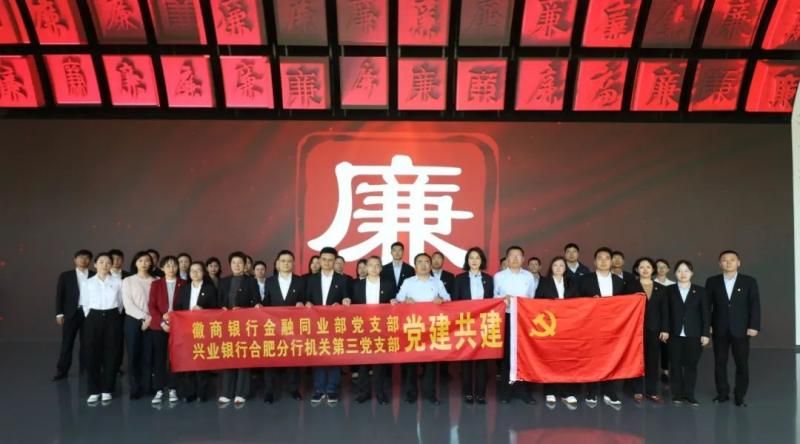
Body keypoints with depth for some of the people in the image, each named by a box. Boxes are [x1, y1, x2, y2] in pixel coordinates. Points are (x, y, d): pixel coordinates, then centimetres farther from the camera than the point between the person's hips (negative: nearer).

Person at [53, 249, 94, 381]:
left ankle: (85, 369, 16)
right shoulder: (65, 276, 4)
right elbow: (59, 295, 3)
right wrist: (59, 313, -4)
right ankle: (62, 370, 9)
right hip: (71, 312, 0)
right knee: (67, 342, 2)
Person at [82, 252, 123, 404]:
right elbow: (85, 304, 9)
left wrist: (113, 316, 7)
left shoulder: (117, 282, 1)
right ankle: (94, 391, 10)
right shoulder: (89, 283, 3)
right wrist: (91, 318, 7)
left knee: (111, 355, 3)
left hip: (112, 319, 0)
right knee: (92, 355, 0)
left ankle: (107, 390, 14)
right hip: (94, 318, 0)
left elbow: (121, 302, 7)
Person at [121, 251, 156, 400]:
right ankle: (135, 389, 5)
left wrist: (151, 318, -10)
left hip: (151, 321, 1)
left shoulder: (156, 281, 7)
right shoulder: (128, 281, 5)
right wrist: (143, 317, -12)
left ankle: (147, 387, 6)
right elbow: (127, 304, -4)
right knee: (134, 355, -1)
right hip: (133, 321, -1)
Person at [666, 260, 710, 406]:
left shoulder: (700, 291, 5)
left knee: (691, 364, 4)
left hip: (694, 334, 0)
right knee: (675, 364, 4)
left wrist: (705, 333, -3)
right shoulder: (669, 290, 3)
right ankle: (677, 394, 13)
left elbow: (705, 313, 3)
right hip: (675, 334, 0)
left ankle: (689, 394, 13)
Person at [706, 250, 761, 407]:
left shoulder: (749, 281, 2)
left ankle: (739, 396, 14)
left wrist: (754, 326, -10)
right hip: (719, 330, 1)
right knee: (720, 363, 6)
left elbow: (755, 305, -2)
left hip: (741, 330, -1)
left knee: (742, 364, 3)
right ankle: (722, 393, 18)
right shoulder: (712, 281, 4)